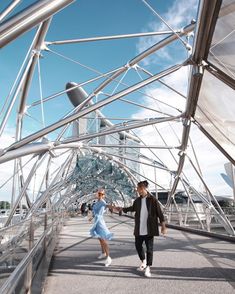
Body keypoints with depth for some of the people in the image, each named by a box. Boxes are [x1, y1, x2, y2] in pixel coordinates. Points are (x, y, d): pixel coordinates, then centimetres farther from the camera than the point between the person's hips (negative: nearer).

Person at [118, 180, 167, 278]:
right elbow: (132, 208, 24)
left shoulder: (152, 200, -11)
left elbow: (160, 213, -9)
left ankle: (148, 268, 16)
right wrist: (122, 209, 28)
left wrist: (163, 226, -10)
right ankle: (143, 261, 38)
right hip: (139, 229, 5)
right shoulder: (137, 200, 5)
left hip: (149, 229, -5)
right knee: (138, 246, 14)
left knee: (149, 248, 2)